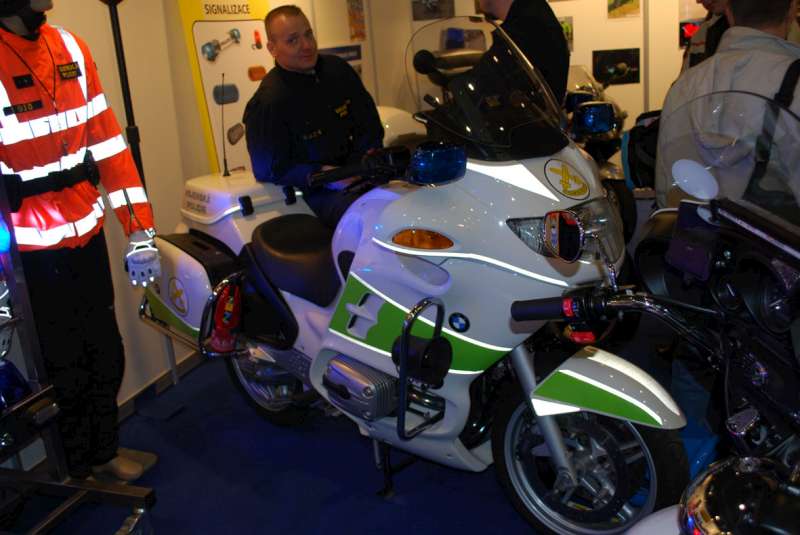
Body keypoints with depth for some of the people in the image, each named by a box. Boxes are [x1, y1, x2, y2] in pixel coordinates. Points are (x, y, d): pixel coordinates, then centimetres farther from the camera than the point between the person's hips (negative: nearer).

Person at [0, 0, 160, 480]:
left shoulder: (71, 48, 4)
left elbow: (107, 140, 5)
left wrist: (139, 231, 2)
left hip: (88, 234, 6)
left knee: (106, 353, 18)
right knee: (65, 368, 8)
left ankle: (104, 451, 41)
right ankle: (77, 471, 33)